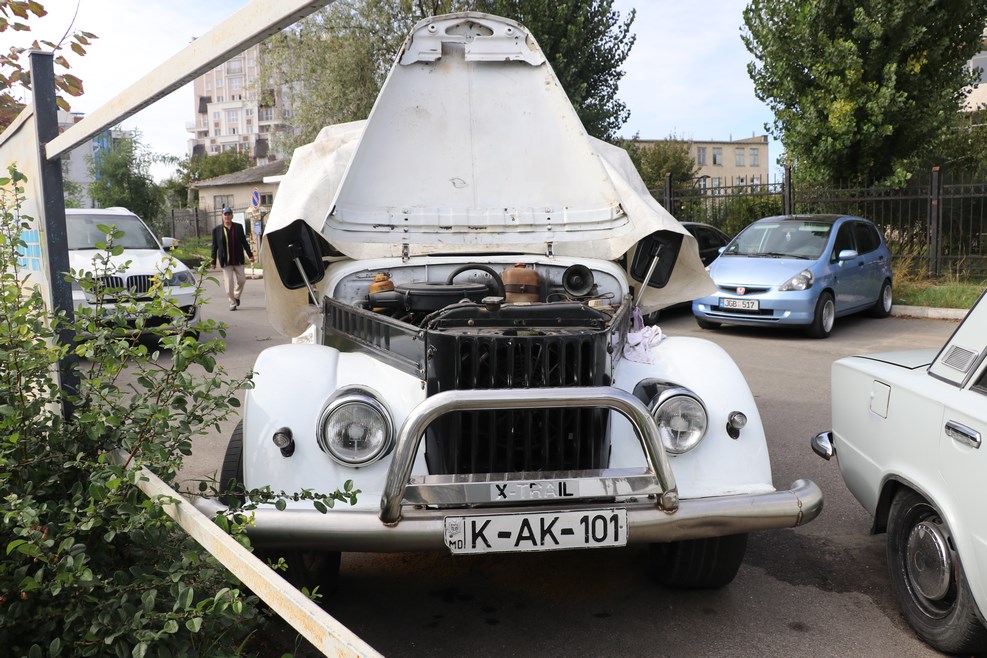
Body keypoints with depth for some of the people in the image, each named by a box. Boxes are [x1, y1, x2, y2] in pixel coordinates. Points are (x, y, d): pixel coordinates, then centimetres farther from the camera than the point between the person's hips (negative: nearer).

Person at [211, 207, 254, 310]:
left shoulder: (238, 227, 6)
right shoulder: (217, 230, 2)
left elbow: (244, 242, 10)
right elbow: (214, 246, 3)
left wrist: (250, 255, 5)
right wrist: (213, 261, 1)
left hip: (238, 259, 2)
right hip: (225, 261, -2)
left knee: (241, 279, 4)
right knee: (229, 283, -3)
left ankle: (236, 296, 29)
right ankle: (232, 302, 8)